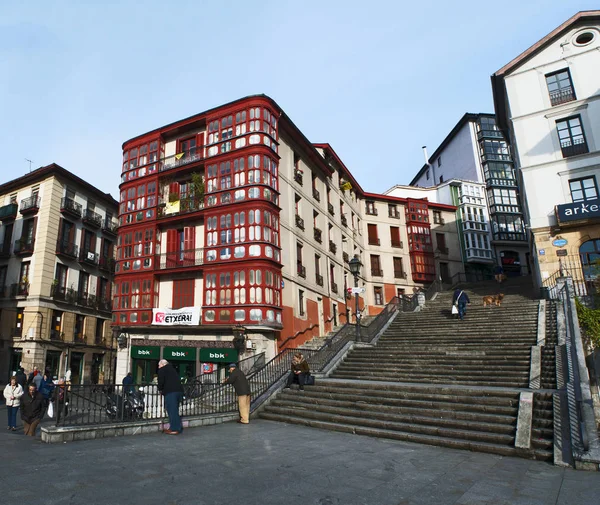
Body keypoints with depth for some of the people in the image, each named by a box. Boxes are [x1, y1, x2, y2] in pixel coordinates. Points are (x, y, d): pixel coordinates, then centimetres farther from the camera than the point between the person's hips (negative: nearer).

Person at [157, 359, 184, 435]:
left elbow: (161, 381, -6)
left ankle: (174, 429, -5)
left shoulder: (162, 370, 5)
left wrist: (160, 389, 13)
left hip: (170, 392, -8)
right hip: (179, 390, 8)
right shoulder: (172, 369, 27)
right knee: (175, 410, 16)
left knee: (172, 411, -4)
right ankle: (179, 427, 17)